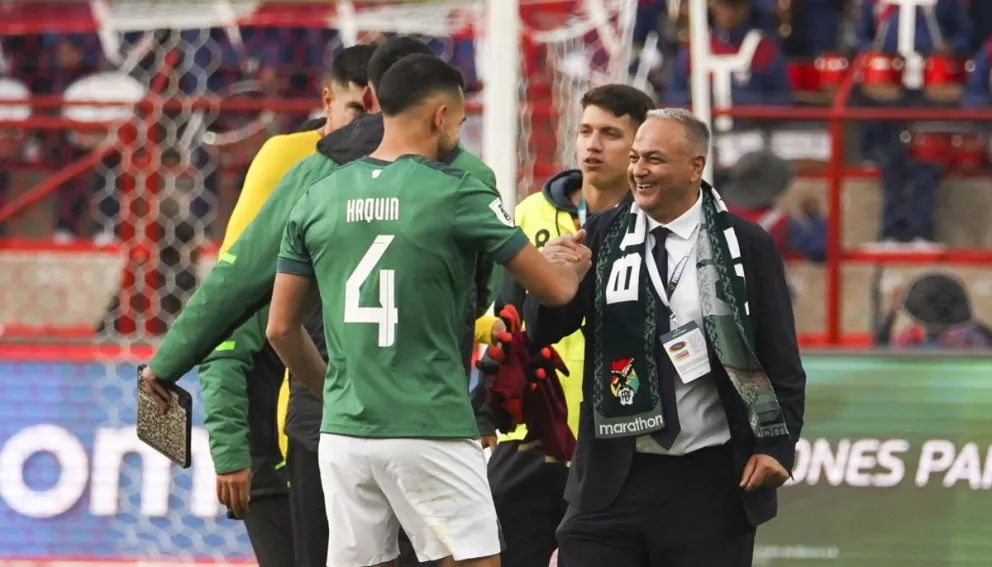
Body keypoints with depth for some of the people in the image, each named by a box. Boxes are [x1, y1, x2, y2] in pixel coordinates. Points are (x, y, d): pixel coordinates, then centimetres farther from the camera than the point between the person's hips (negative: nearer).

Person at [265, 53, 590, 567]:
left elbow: (282, 329, 12)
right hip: (430, 435, -5)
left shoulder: (318, 200, 7)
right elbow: (554, 290, 2)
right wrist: (576, 268, 24)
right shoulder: (457, 195, -6)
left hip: (343, 432, 5)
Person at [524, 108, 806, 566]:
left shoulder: (746, 246, 0)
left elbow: (781, 360, 2)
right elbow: (544, 331, 2)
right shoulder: (602, 236, 5)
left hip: (710, 482, -1)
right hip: (613, 477, 1)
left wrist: (777, 446, -7)